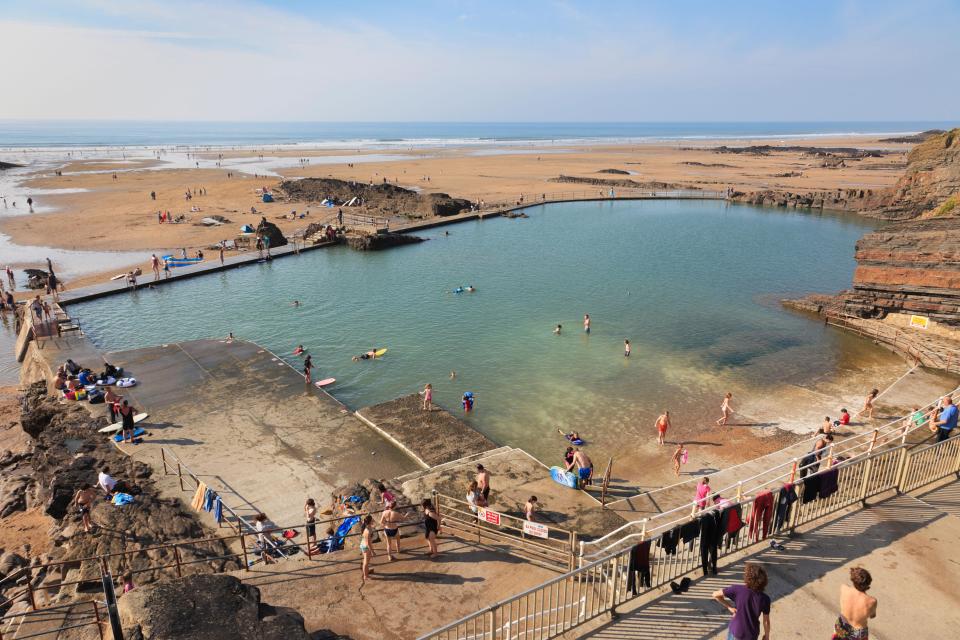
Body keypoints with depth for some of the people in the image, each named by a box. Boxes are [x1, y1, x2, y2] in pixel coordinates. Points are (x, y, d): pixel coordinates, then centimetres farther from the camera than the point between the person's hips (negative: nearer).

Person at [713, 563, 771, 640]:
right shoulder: (765, 599, -16)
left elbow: (715, 594, -16)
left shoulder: (737, 589, -21)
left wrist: (729, 606, -5)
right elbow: (766, 621, -6)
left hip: (736, 631, -2)